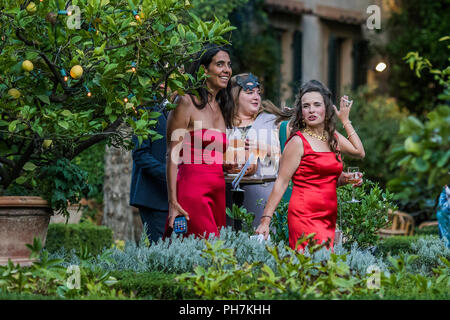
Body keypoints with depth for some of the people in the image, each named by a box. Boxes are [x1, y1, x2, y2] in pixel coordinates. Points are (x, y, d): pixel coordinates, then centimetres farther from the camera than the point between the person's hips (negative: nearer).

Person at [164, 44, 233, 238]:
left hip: (219, 191, 7)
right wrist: (173, 202, -14)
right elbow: (172, 156, -8)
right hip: (192, 190, -7)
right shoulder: (186, 102, -3)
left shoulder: (222, 108, 18)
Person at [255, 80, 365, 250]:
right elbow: (281, 183, -6)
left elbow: (359, 152, 29)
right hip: (305, 217, -6)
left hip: (329, 219, 7)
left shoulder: (333, 137, 15)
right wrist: (265, 220, -11)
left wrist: (345, 120, 22)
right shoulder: (298, 141, -4)